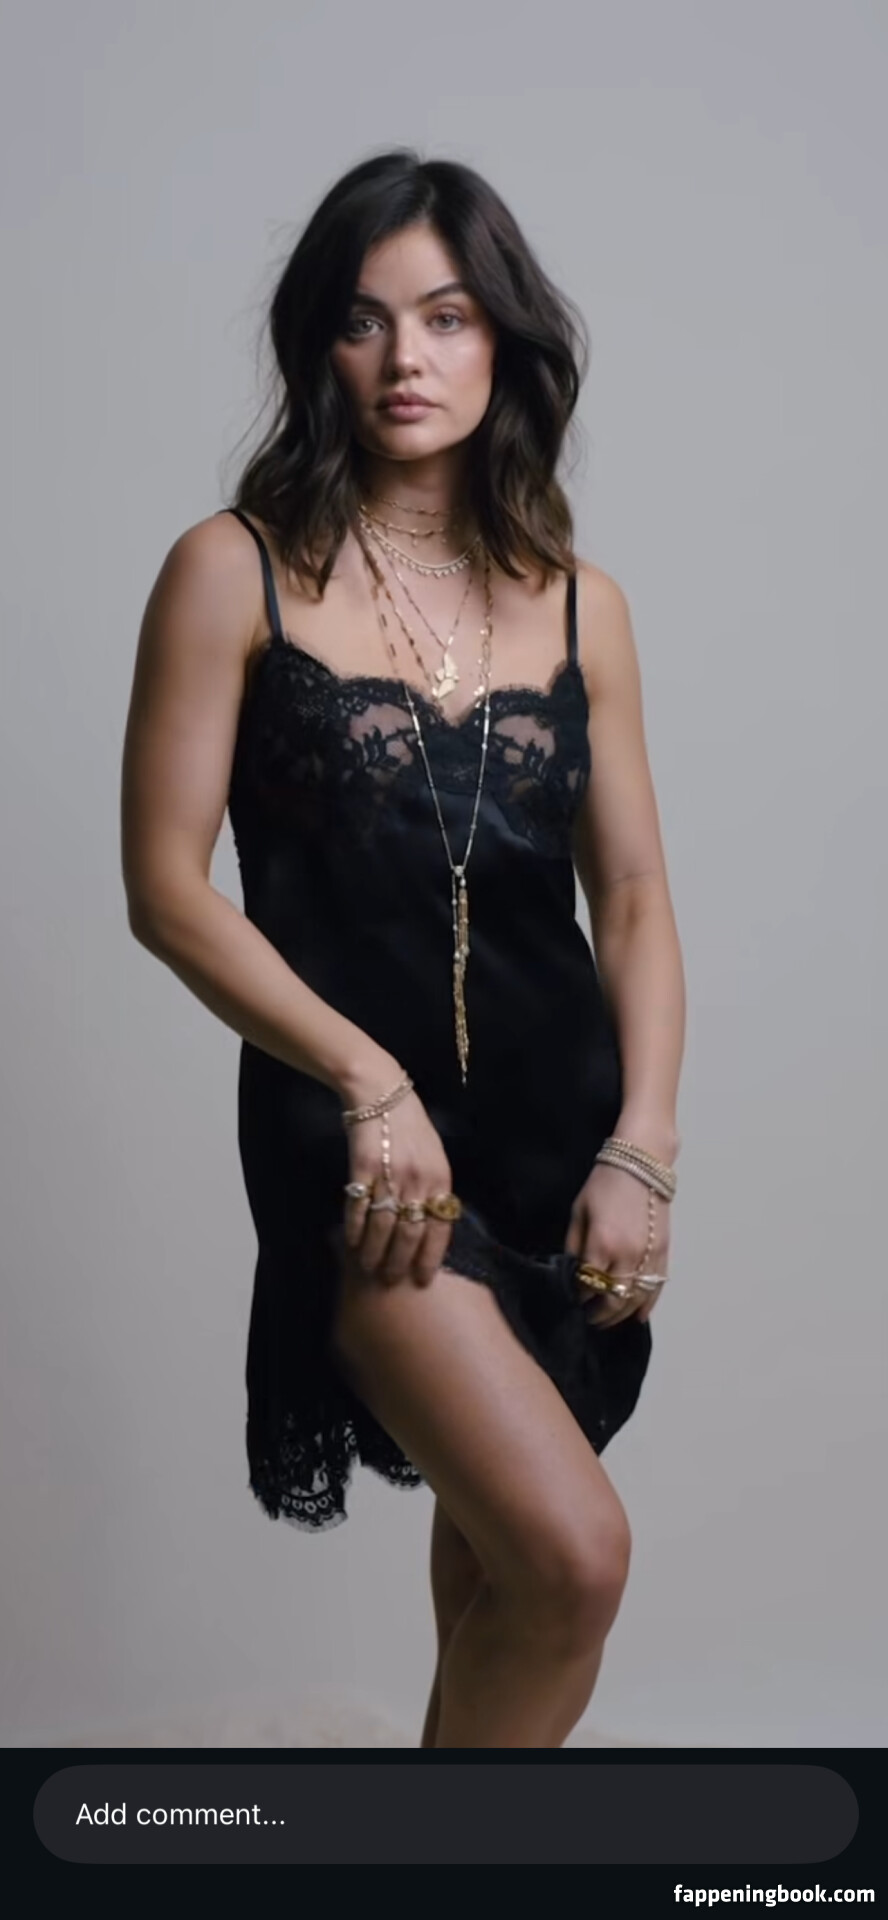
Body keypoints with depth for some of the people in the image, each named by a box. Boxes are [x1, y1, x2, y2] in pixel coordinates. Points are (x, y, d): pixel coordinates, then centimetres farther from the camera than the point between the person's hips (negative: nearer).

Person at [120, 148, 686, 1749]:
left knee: (490, 1563, 14)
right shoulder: (235, 570, -2)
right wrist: (371, 1084, -14)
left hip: (561, 1123, 5)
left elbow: (634, 899, 8)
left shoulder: (577, 603, 8)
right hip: (348, 1121, -4)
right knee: (574, 1558, -17)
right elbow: (167, 889, -7)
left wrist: (641, 1147, -3)